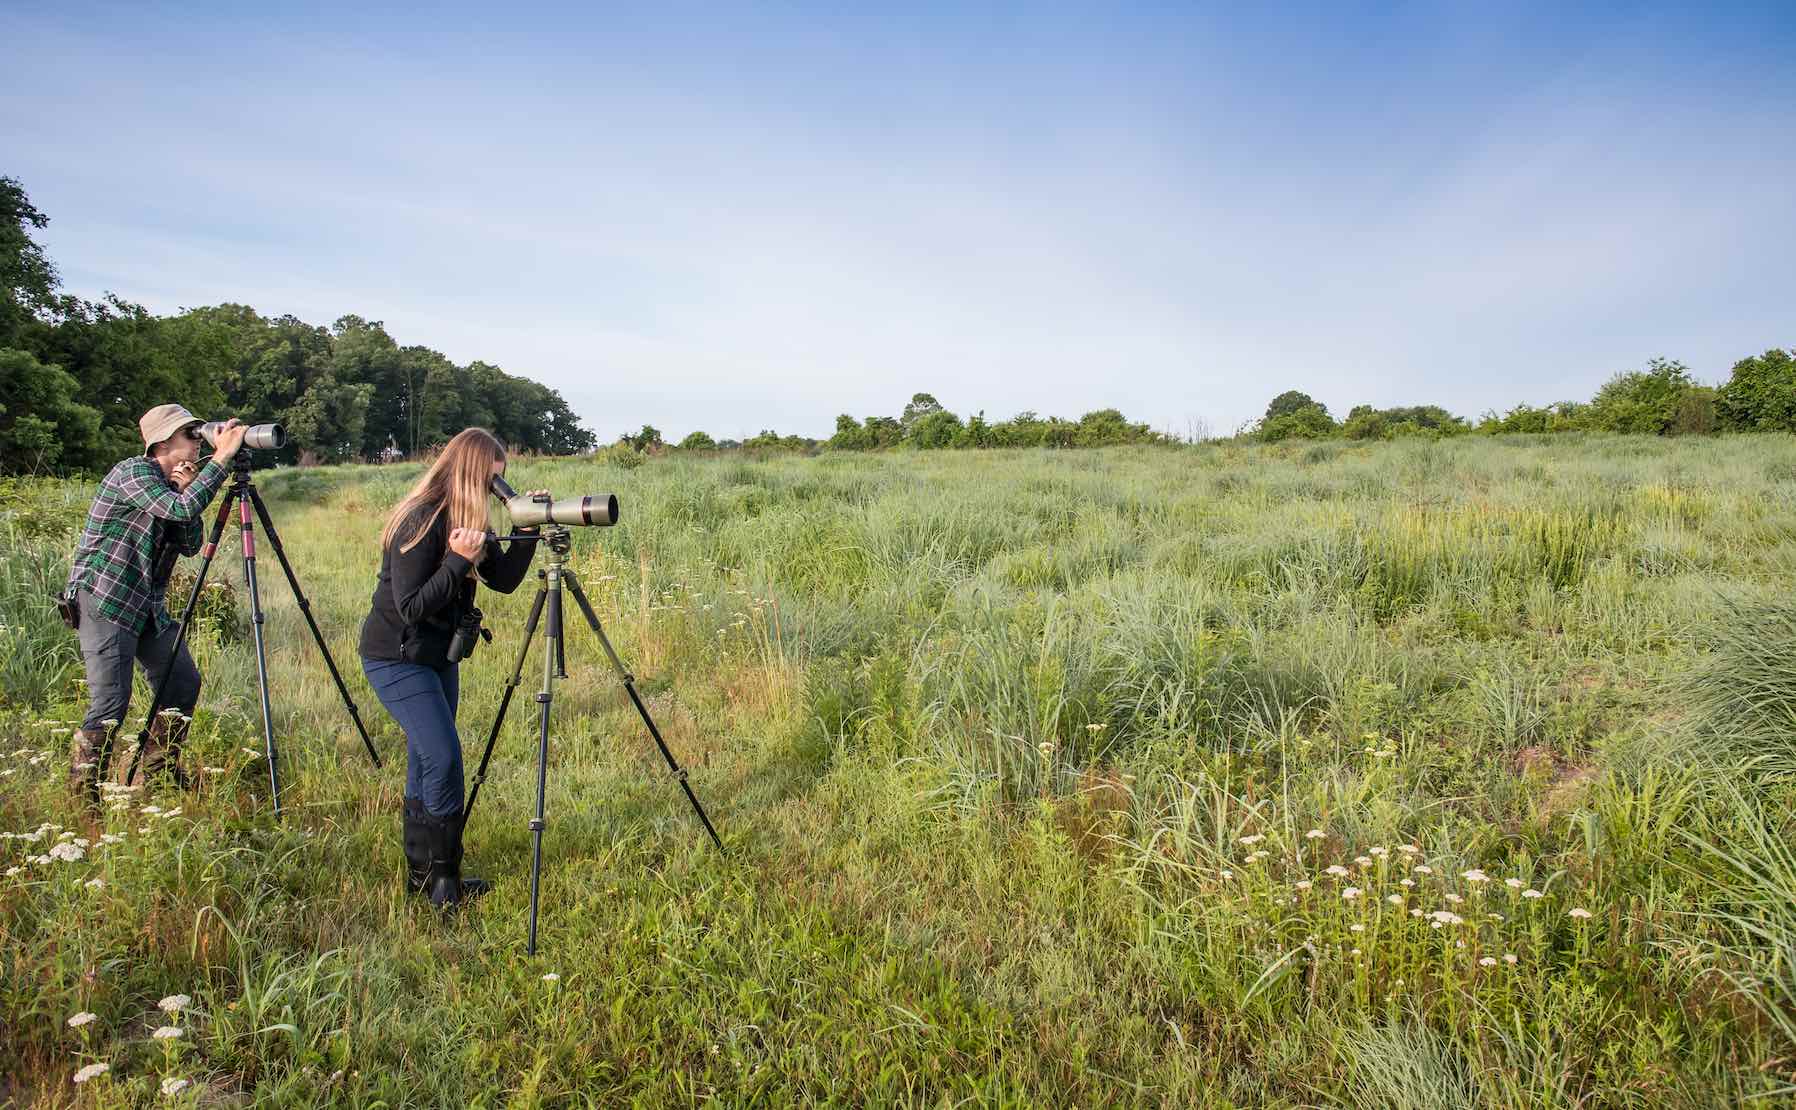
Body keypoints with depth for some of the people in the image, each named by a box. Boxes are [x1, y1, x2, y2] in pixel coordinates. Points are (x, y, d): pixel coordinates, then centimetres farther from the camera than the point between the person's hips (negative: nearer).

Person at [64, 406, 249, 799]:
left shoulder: (170, 485, 13)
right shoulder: (133, 472, -13)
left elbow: (190, 545, 7)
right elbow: (181, 509, -29)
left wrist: (187, 489, -4)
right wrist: (222, 458, -26)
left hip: (148, 605, 9)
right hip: (104, 601, -9)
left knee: (184, 684, 9)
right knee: (111, 702, -12)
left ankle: (158, 775, 24)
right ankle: (83, 795, 2)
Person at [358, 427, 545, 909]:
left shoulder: (465, 520, 2)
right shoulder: (420, 522, -22)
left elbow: (504, 580, 2)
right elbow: (410, 608, -24)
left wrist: (527, 531, -10)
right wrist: (457, 561, -32)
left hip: (437, 653, 9)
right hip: (397, 658, -9)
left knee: (427, 759, 12)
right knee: (443, 757, -13)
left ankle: (423, 872, 21)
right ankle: (442, 878, -1)